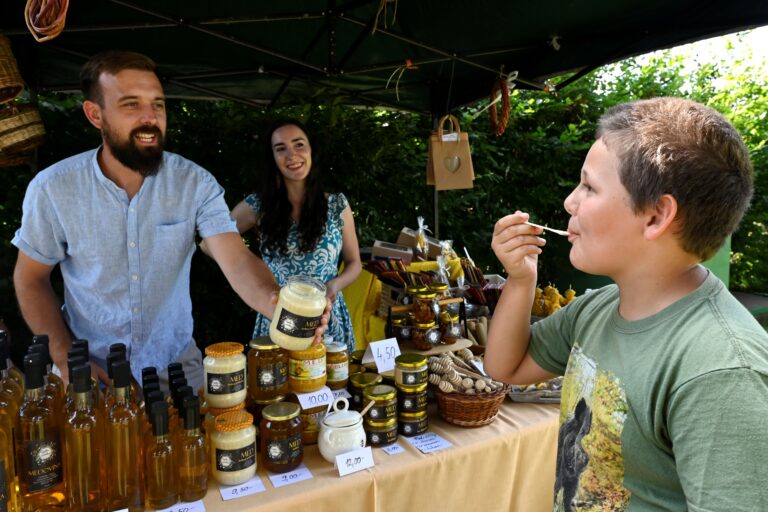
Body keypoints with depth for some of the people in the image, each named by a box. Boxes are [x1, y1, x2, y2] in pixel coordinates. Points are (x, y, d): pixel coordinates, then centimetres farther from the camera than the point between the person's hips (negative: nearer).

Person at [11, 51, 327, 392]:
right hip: (93, 368, 0)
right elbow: (30, 277, -2)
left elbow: (236, 260, -25)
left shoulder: (195, 183, -15)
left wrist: (276, 303, -47)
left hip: (175, 364, 1)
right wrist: (66, 360, -12)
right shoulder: (52, 188, -13)